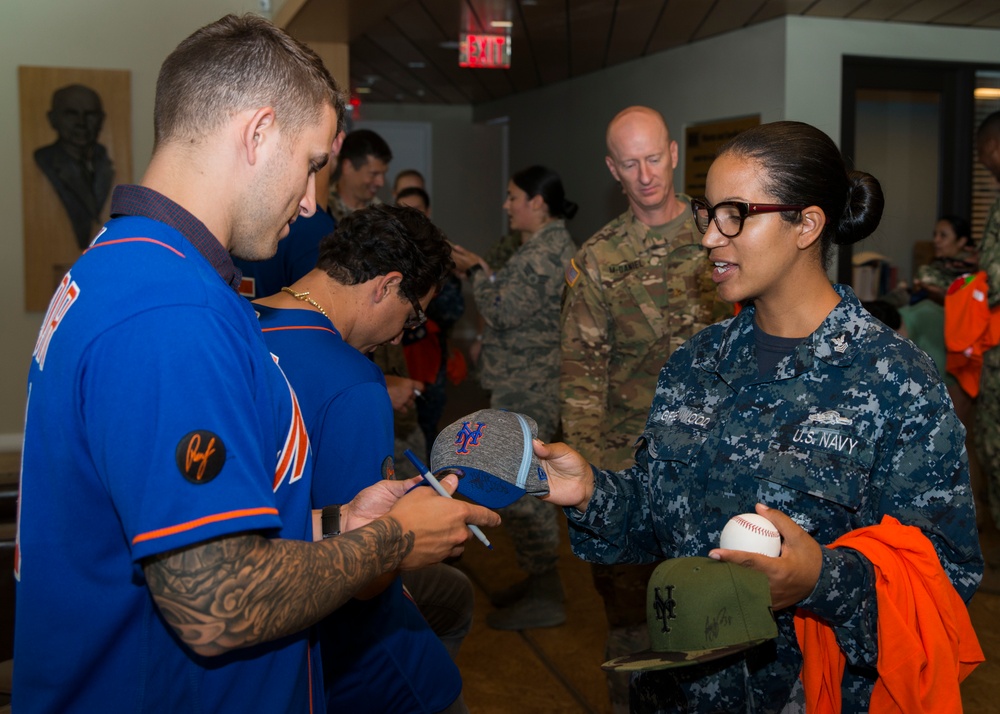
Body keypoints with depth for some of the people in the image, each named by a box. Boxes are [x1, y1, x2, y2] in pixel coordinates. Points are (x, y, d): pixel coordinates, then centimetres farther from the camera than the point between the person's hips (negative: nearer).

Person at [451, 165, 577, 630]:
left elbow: (504, 312, -20)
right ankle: (539, 580, 28)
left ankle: (545, 600, 4)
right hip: (528, 384, 11)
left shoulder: (546, 250, -18)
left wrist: (478, 272, -7)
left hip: (526, 389, -11)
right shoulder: (549, 243, 16)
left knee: (517, 489, -5)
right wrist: (483, 273, 8)